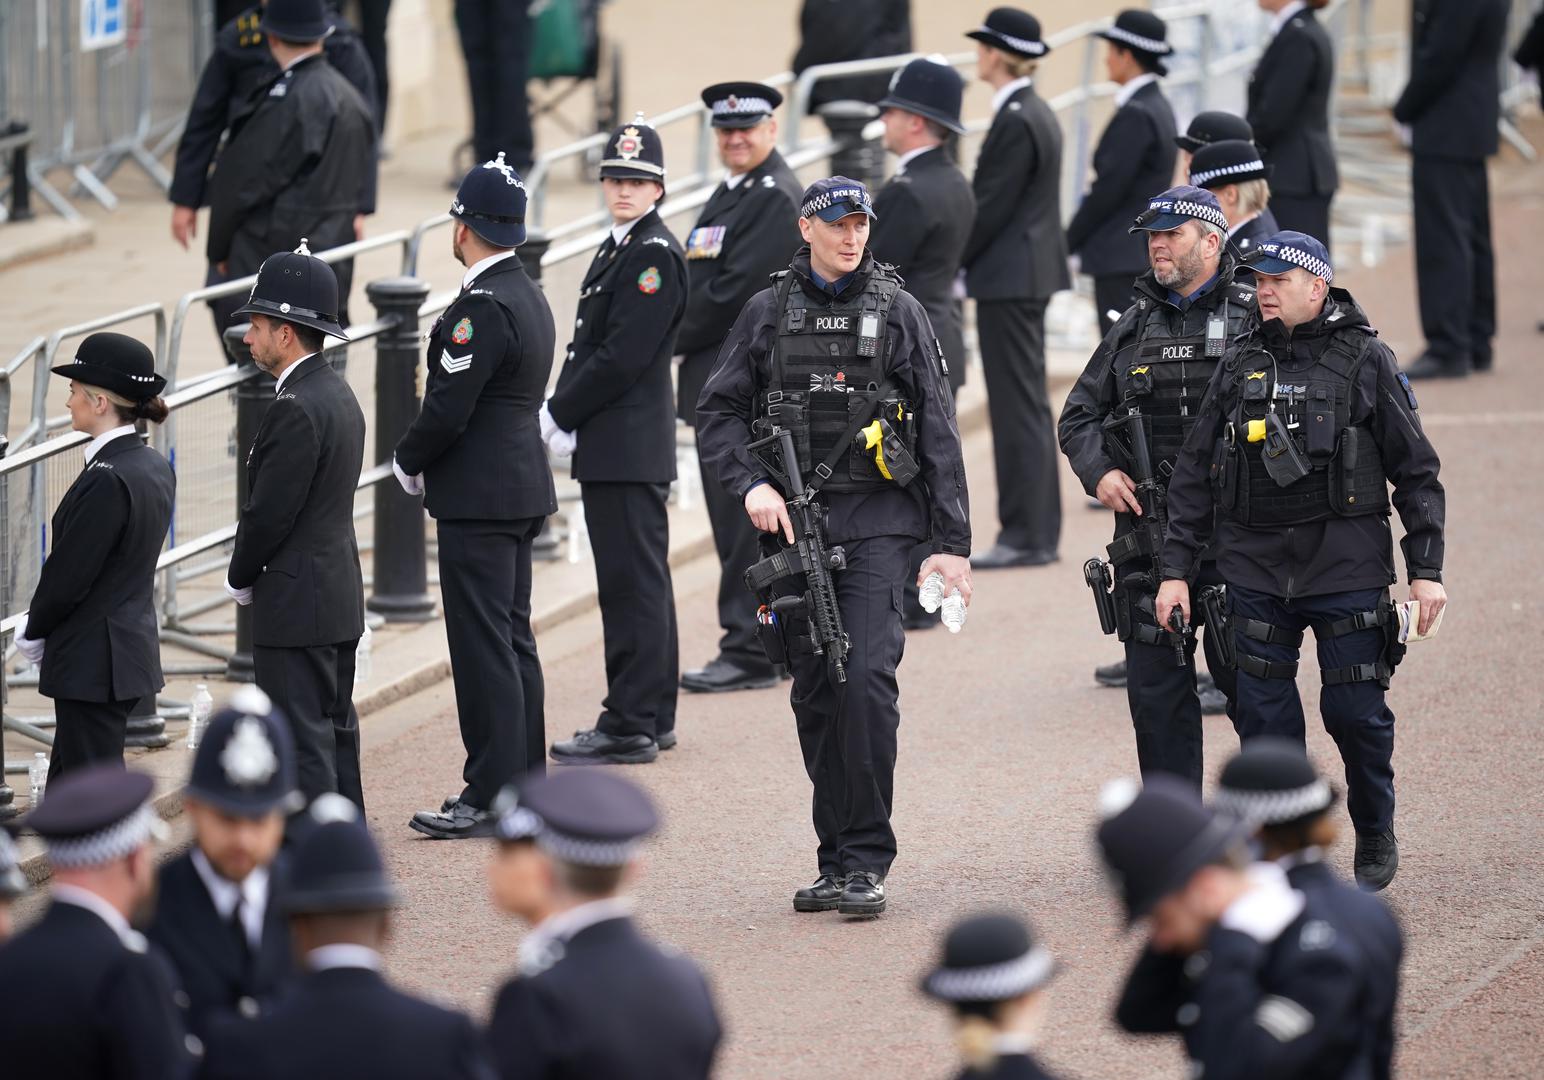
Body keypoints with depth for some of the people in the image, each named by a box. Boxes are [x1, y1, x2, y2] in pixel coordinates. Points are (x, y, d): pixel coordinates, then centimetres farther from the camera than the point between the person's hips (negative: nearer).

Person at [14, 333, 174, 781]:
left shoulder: (106, 480, -23)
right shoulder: (155, 468, 7)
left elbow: (69, 575, -19)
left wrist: (33, 632, -2)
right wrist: (40, 630, 12)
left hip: (92, 660, -10)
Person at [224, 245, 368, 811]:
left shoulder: (296, 409, -21)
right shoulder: (339, 395, 10)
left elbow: (269, 513, -20)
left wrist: (240, 578, -4)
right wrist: (249, 575, 13)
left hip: (296, 606, -10)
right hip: (340, 594, 10)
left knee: (302, 743, -7)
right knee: (335, 731, 16)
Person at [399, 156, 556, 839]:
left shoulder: (482, 308, -19)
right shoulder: (528, 297, 12)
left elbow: (448, 410, -21)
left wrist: (408, 462, -3)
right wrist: (425, 462, 13)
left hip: (478, 500, -10)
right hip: (521, 490, 10)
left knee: (485, 647, -6)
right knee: (512, 641, 15)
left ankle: (493, 796, -5)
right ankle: (524, 784, 20)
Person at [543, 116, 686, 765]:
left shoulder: (655, 255, -14)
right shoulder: (619, 248, 16)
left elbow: (622, 357, -20)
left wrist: (557, 415, -13)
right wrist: (562, 417, 6)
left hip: (629, 447, -10)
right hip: (612, 445, 10)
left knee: (633, 583, -7)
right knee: (639, 582, 14)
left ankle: (630, 728, -6)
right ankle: (651, 718, 21)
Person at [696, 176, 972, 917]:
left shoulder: (897, 313, 3)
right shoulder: (768, 314, 9)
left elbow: (938, 432, 3)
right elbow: (717, 412, 9)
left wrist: (951, 542, -1)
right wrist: (751, 485, -10)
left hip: (875, 522, -3)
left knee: (866, 677, -16)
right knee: (815, 695, 6)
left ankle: (866, 862, -13)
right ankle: (836, 860, 15)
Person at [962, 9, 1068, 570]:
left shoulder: (1016, 122, -18)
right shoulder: (1036, 114, 12)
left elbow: (991, 207, -19)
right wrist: (962, 258, 14)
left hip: (1009, 277, -10)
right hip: (1029, 274, 10)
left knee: (1017, 407, -6)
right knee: (1028, 405, 13)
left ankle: (1026, 535, -4)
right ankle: (1037, 530, 18)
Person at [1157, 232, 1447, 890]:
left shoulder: (1365, 361, 1)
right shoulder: (1239, 367, 10)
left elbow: (1416, 471, 1)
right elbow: (1194, 474, 14)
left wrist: (1426, 570, -4)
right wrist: (1176, 569, 9)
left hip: (1346, 565, -3)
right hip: (1255, 568, 3)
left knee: (1354, 710, -3)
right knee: (1264, 714, 0)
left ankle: (1375, 836, 19)